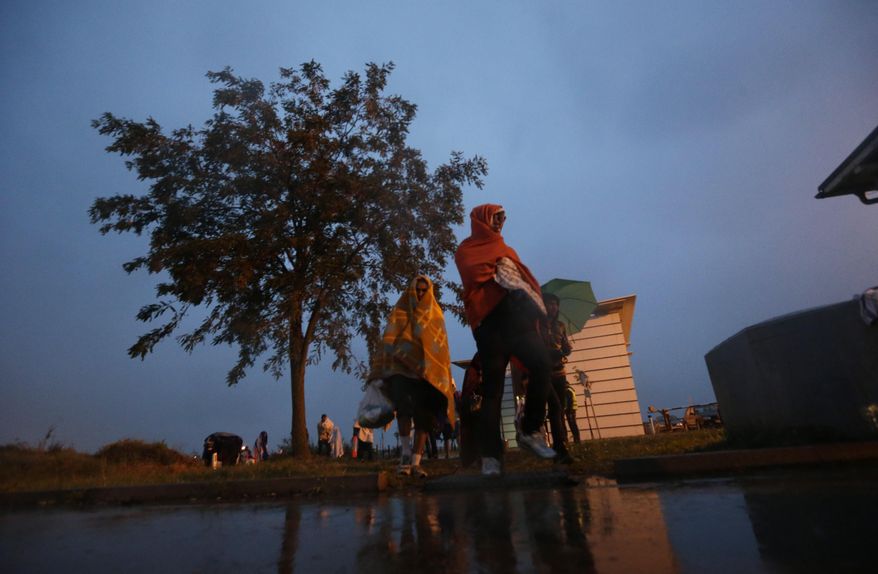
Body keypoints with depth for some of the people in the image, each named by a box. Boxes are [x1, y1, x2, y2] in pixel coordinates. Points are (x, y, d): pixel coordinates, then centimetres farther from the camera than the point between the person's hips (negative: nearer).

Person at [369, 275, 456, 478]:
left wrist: (445, 376, -1)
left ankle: (416, 462, -1)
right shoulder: (400, 311, 11)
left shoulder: (435, 314, 15)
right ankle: (405, 454, -11)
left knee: (423, 414, -6)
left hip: (427, 370, 2)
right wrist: (381, 369, -10)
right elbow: (389, 340, 3)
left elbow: (440, 344, 11)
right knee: (404, 405, -23)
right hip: (401, 366, -2)